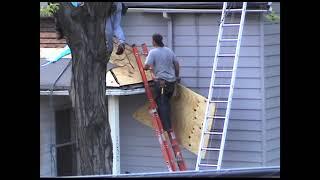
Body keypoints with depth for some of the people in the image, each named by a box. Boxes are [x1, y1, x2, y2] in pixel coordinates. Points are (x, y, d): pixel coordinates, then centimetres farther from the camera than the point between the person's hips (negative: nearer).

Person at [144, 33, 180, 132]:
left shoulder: (153, 52, -10)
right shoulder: (169, 51, 9)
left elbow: (146, 66, -17)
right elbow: (176, 63, 16)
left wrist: (148, 68, 7)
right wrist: (177, 76, 29)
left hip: (161, 81, -6)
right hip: (172, 80, 6)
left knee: (162, 104, 0)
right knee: (166, 102, 19)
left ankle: (167, 127, -4)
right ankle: (167, 124, 21)